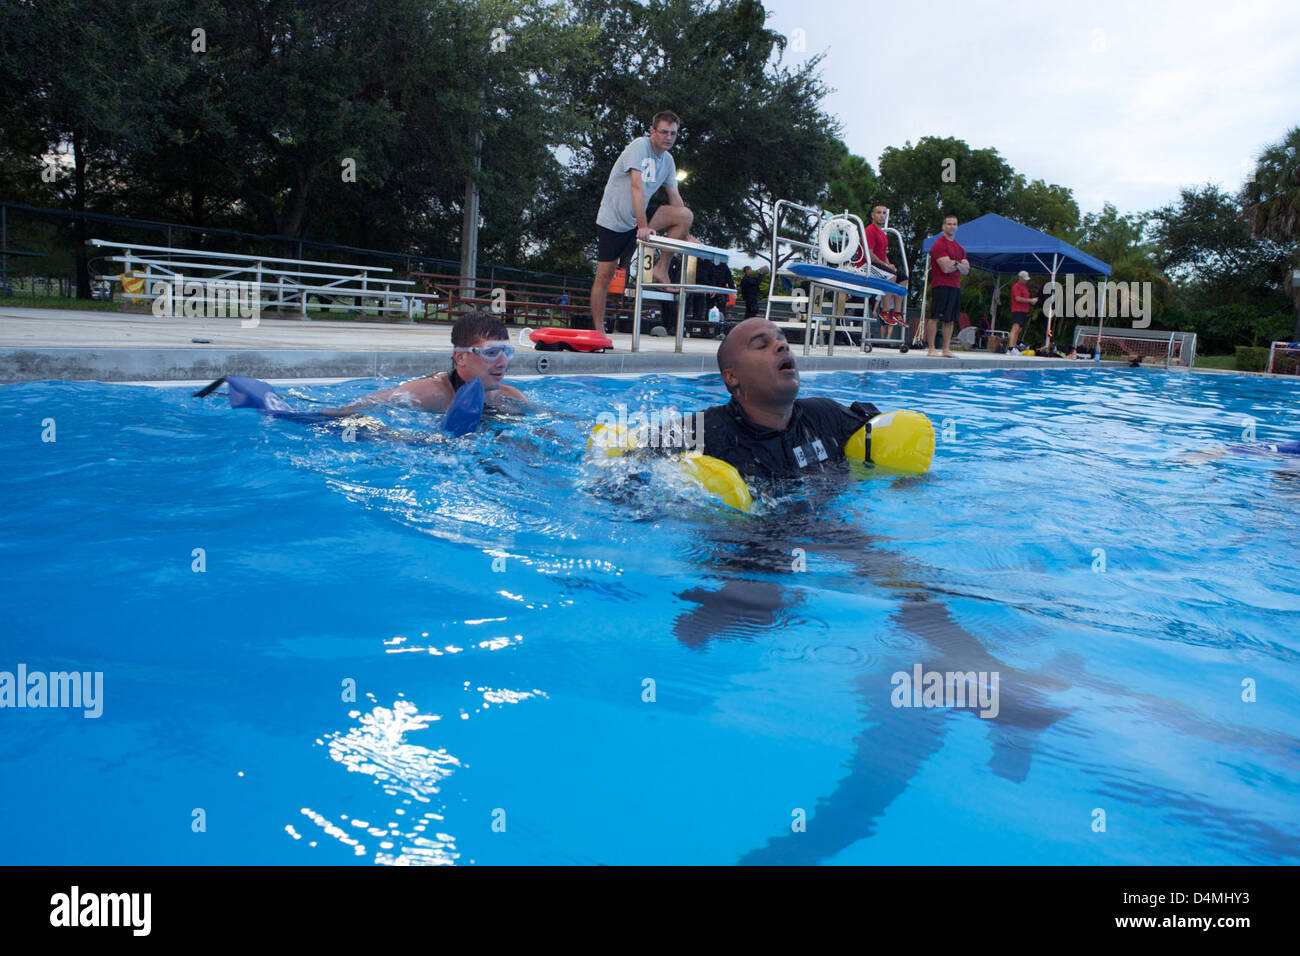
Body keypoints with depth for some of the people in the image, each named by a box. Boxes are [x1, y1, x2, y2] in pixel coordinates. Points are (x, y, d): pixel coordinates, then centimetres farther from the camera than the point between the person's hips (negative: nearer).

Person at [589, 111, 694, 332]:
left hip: (638, 220, 6)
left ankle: (661, 269, -8)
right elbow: (637, 186, -27)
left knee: (686, 215, -14)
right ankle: (598, 330, 5)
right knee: (604, 276, -5)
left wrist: (686, 235, 4)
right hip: (612, 220, -6)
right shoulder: (640, 146, -16)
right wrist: (643, 226, -35)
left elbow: (674, 197, 10)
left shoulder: (668, 161, 7)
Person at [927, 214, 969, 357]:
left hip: (955, 286, 8)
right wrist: (959, 265, 2)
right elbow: (946, 268, -15)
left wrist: (954, 264, -6)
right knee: (935, 317, -9)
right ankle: (931, 349, -8)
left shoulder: (959, 248, 20)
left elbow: (966, 269, 12)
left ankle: (947, 349, 8)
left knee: (950, 319, 6)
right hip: (941, 285, -8)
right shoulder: (939, 244, -5)